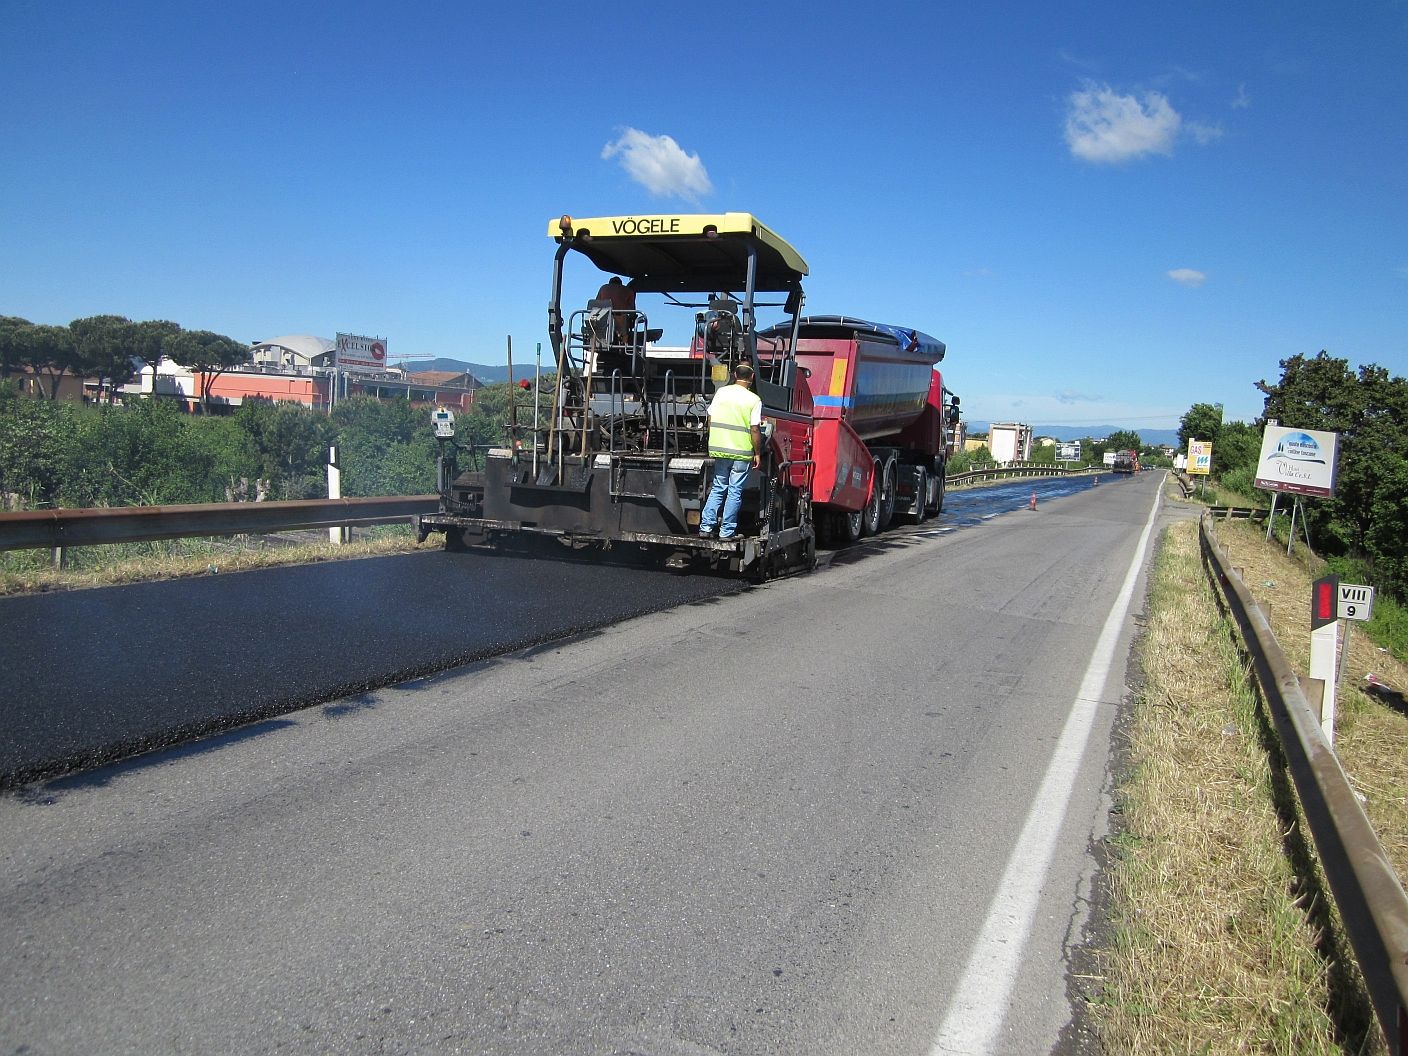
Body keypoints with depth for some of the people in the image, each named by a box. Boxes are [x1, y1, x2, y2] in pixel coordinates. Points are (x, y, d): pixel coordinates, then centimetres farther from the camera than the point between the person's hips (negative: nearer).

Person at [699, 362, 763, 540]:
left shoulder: (721, 392, 5)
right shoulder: (754, 400, -7)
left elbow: (710, 419, 8)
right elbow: (755, 430, -10)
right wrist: (757, 453, 0)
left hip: (719, 450, 4)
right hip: (742, 452, -4)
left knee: (717, 489, 15)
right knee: (735, 492, 4)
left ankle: (706, 526, 9)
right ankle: (727, 531, 6)